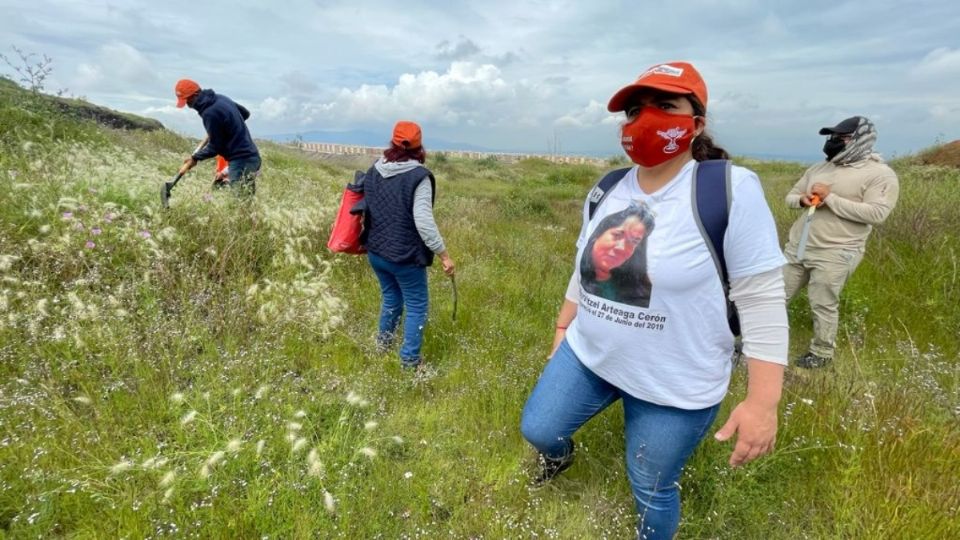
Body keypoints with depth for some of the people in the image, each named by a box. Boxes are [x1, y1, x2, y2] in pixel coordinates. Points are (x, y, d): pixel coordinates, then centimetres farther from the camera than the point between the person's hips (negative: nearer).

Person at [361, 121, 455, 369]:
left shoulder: (374, 170, 4)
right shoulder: (418, 176, -17)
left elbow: (366, 209, 14)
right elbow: (424, 221, -23)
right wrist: (443, 254, -17)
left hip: (375, 251, 7)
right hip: (405, 256, -7)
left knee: (390, 297, 27)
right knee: (416, 305, 9)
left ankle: (383, 342, 43)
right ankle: (409, 359, 15)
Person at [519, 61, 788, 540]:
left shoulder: (732, 190, -19)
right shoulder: (606, 192, -1)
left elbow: (762, 300, -17)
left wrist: (763, 400, -18)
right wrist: (562, 329, 17)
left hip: (674, 385, -5)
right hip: (588, 355, 5)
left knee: (652, 489, 14)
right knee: (537, 430, 15)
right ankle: (561, 454, 53)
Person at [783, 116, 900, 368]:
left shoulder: (880, 174, -6)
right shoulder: (819, 168, 13)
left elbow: (876, 213, -18)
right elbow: (790, 196, 18)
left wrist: (830, 198, -18)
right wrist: (803, 199, -7)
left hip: (834, 253, -6)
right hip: (797, 246, 6)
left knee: (823, 305, 1)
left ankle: (822, 352, 22)